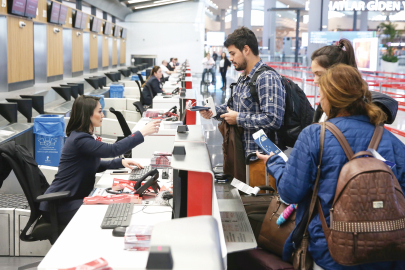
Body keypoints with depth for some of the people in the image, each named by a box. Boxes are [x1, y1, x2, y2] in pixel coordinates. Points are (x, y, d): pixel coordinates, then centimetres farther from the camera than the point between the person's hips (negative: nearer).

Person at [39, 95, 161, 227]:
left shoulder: (86, 136, 11)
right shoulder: (79, 140, -22)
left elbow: (93, 165, 20)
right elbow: (112, 149, -31)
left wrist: (121, 162, 5)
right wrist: (142, 133, -27)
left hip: (73, 197, 9)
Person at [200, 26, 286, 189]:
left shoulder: (267, 78, -18)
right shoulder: (244, 79, 16)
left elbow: (273, 119, -27)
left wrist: (238, 119, -17)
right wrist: (213, 111, 8)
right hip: (244, 154, 10)